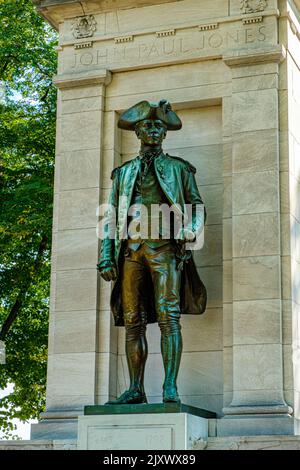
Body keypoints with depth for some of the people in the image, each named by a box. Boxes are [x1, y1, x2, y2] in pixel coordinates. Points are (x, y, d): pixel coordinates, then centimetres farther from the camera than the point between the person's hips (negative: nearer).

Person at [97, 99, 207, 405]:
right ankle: (135, 389, 1)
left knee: (168, 316, -13)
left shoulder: (178, 168, 16)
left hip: (164, 246, -3)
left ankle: (170, 387, -16)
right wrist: (106, 258, 5)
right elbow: (111, 219, 17)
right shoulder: (123, 173, 22)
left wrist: (190, 229, -12)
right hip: (131, 250, 3)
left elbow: (197, 206, 11)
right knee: (133, 322, -1)